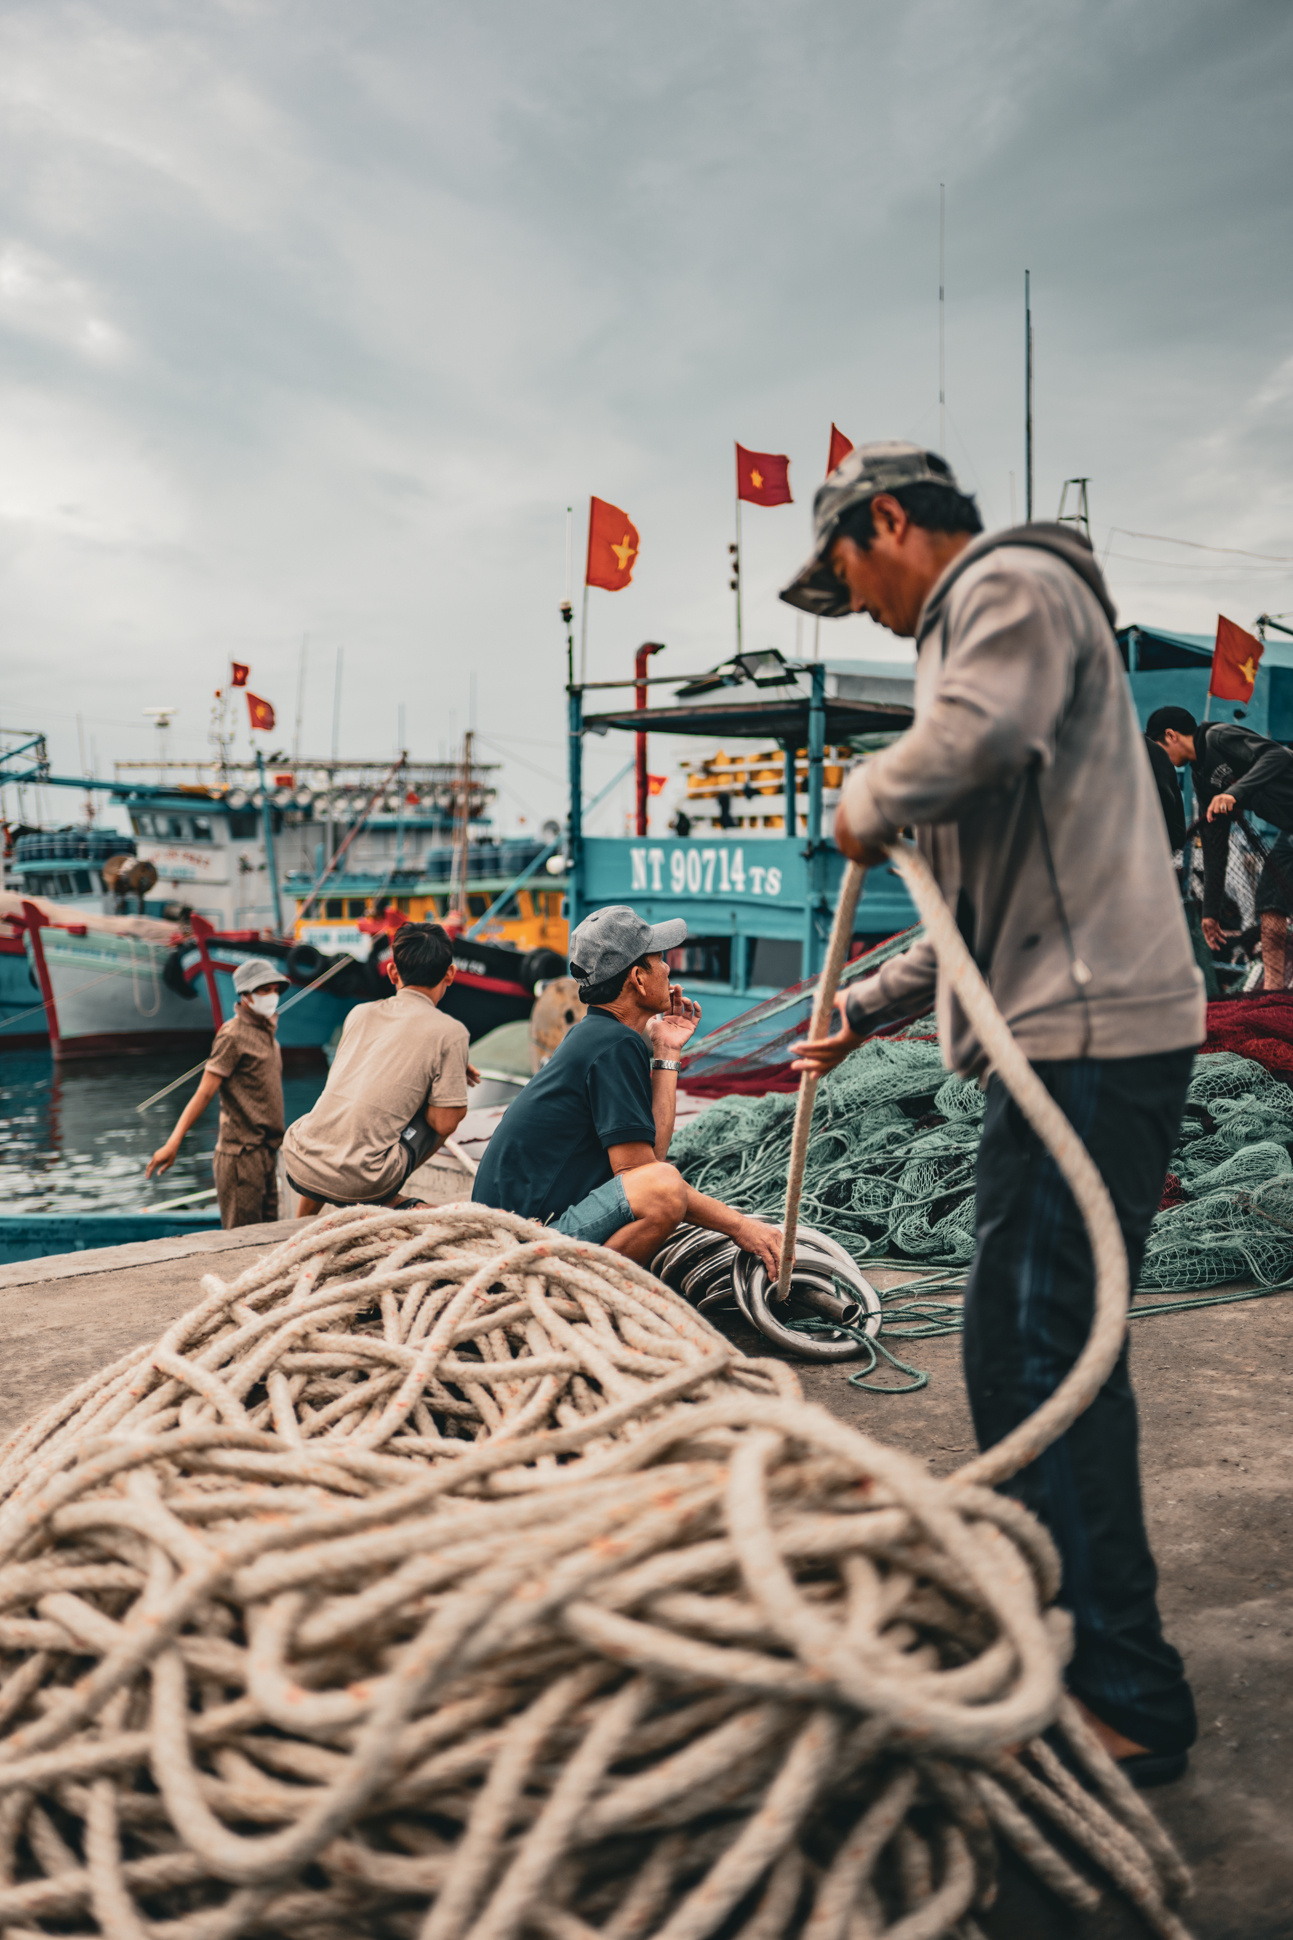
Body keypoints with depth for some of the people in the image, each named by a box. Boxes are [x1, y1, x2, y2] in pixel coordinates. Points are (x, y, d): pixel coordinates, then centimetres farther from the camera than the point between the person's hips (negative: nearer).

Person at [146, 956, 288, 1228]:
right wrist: (173, 1143, -23)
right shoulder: (233, 1035, -10)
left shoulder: (266, 1031, 15)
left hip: (266, 1151, 8)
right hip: (241, 1152, -8)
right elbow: (204, 1093, -16)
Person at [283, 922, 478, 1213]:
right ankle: (388, 1201, 8)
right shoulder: (449, 1032, -4)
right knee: (448, 1110, 15)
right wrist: (453, 1076, 15)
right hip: (362, 1184, -5)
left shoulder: (360, 1013, 12)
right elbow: (444, 1123, -5)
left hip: (301, 1168, 5)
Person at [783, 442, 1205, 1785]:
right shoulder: (973, 622, 27)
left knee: (1060, 1351, -8)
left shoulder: (1013, 586, -3)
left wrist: (869, 798, -10)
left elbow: (980, 733, -30)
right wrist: (864, 1009, 32)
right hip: (1046, 1037, 11)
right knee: (1006, 1342, 16)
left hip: (1095, 1031, -11)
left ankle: (1132, 1703, 3)